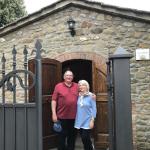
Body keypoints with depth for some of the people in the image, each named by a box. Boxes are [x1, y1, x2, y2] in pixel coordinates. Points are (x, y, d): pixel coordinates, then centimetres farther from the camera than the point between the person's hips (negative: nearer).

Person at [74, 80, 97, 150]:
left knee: (86, 138, -6)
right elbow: (76, 108, 11)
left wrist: (92, 120, -11)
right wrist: (76, 119, 7)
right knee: (83, 139, 10)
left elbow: (94, 109, -7)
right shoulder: (78, 96, 5)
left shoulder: (91, 96, -7)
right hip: (79, 121, 5)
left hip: (87, 121, -4)